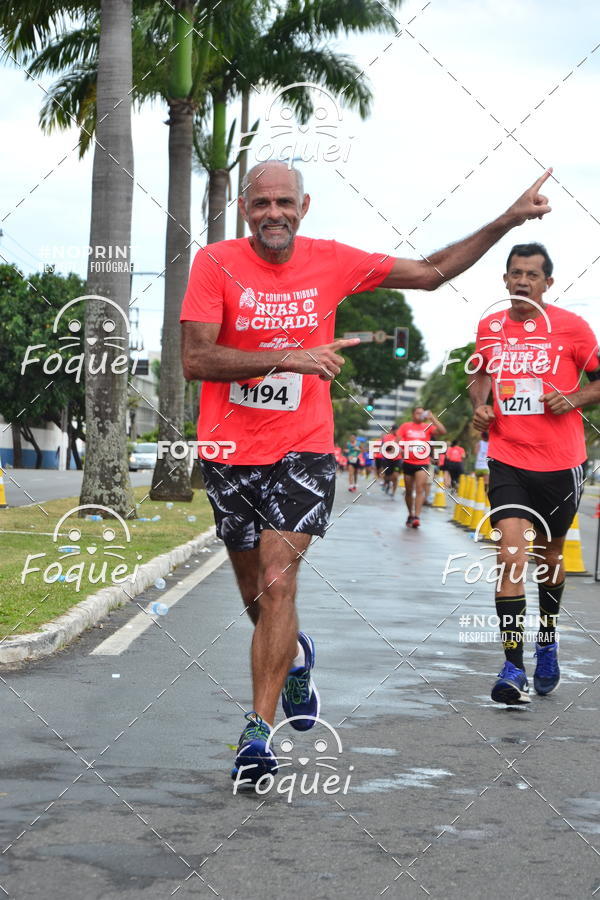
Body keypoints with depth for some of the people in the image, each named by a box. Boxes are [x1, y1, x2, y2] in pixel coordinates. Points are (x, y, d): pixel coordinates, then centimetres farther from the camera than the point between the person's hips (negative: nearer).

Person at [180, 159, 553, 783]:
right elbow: (194, 359, -15)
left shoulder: (330, 261, 1)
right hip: (229, 452, 1)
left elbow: (430, 273, 10)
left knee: (278, 584, -15)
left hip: (302, 451, 0)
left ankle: (258, 731, -11)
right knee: (255, 595, 14)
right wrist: (288, 356, -23)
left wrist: (509, 220, 6)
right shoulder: (216, 263, -7)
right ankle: (295, 657, 47)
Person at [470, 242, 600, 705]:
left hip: (560, 462, -1)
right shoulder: (489, 328, 5)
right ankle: (514, 668, -14)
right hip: (507, 459, 1)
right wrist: (480, 404, 4)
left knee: (550, 556, 15)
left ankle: (548, 640, 41)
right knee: (510, 554, -14)